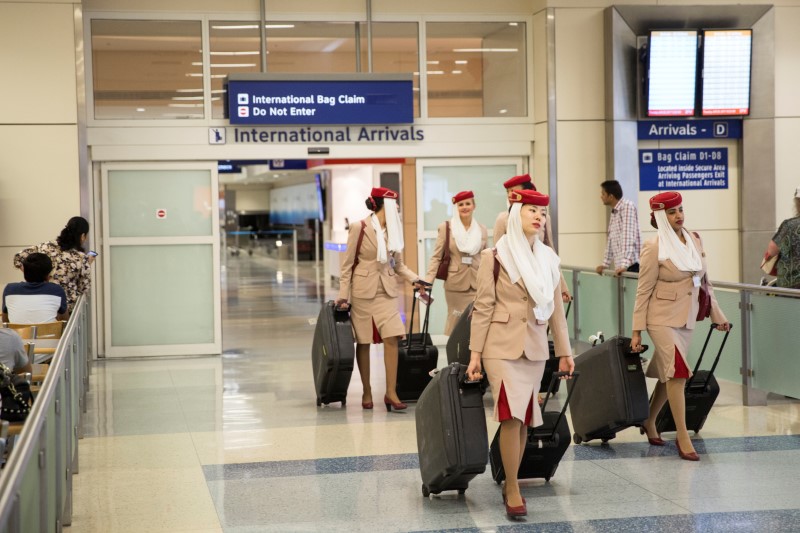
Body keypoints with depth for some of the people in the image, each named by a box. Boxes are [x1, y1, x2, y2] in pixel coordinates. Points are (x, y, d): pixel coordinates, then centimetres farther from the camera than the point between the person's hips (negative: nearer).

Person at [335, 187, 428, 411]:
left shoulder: (392, 230, 8)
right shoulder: (359, 228, -7)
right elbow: (347, 264, -5)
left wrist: (414, 279, -3)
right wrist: (343, 295, -9)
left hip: (387, 291, 4)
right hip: (363, 291, -4)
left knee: (392, 339, -8)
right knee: (363, 342, 3)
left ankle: (391, 392, -4)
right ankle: (367, 392, 14)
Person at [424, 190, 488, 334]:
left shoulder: (482, 229, 9)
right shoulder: (446, 227, 0)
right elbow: (437, 257, -1)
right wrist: (427, 281, -12)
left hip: (478, 284, 2)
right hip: (455, 284, -2)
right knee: (456, 321, 1)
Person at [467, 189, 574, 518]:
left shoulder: (548, 258, 10)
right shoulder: (495, 256, -4)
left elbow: (556, 308, 13)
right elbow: (483, 306, -5)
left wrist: (564, 351, 11)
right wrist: (475, 352, -9)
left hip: (534, 348, 5)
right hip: (502, 346, -5)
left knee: (524, 419, 7)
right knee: (511, 416, -13)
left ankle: (510, 484, 20)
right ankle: (513, 490, -4)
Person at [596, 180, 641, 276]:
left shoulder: (627, 206, -10)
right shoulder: (614, 212, 19)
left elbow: (628, 236, -20)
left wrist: (624, 264, -28)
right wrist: (605, 264, 26)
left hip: (631, 266, -8)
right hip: (620, 268, 8)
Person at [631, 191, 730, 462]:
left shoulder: (695, 240, 6)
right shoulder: (654, 247, -12)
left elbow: (704, 281, 14)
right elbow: (643, 290, -10)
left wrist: (717, 314, 15)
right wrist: (637, 331, -10)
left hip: (687, 318, 6)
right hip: (663, 317, -6)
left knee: (669, 375, 14)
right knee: (677, 373, -14)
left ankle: (649, 422, 33)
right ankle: (683, 438, -9)